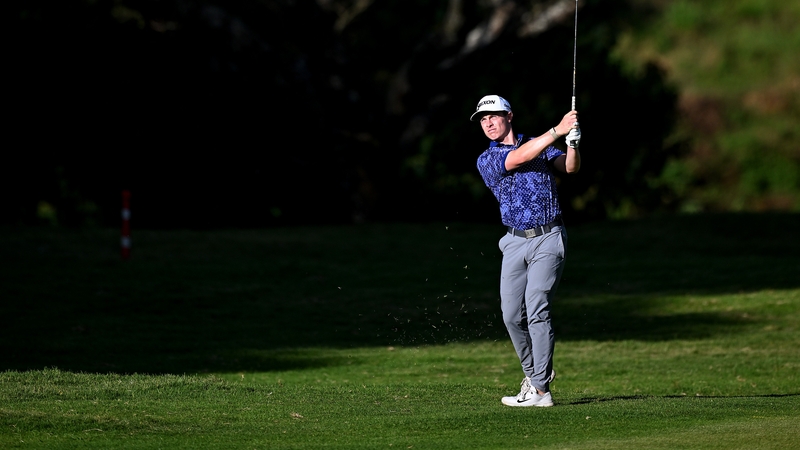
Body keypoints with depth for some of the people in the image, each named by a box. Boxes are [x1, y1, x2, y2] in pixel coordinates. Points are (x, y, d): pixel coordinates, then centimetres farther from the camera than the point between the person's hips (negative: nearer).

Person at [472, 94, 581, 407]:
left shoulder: (539, 144, 8)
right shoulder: (486, 161, 1)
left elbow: (569, 167, -6)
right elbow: (519, 158, -16)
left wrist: (573, 144, -27)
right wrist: (558, 130, -23)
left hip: (548, 240, -2)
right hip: (515, 242, 2)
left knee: (536, 310, -14)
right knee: (512, 314, 2)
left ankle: (540, 390, -16)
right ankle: (533, 371, 27)